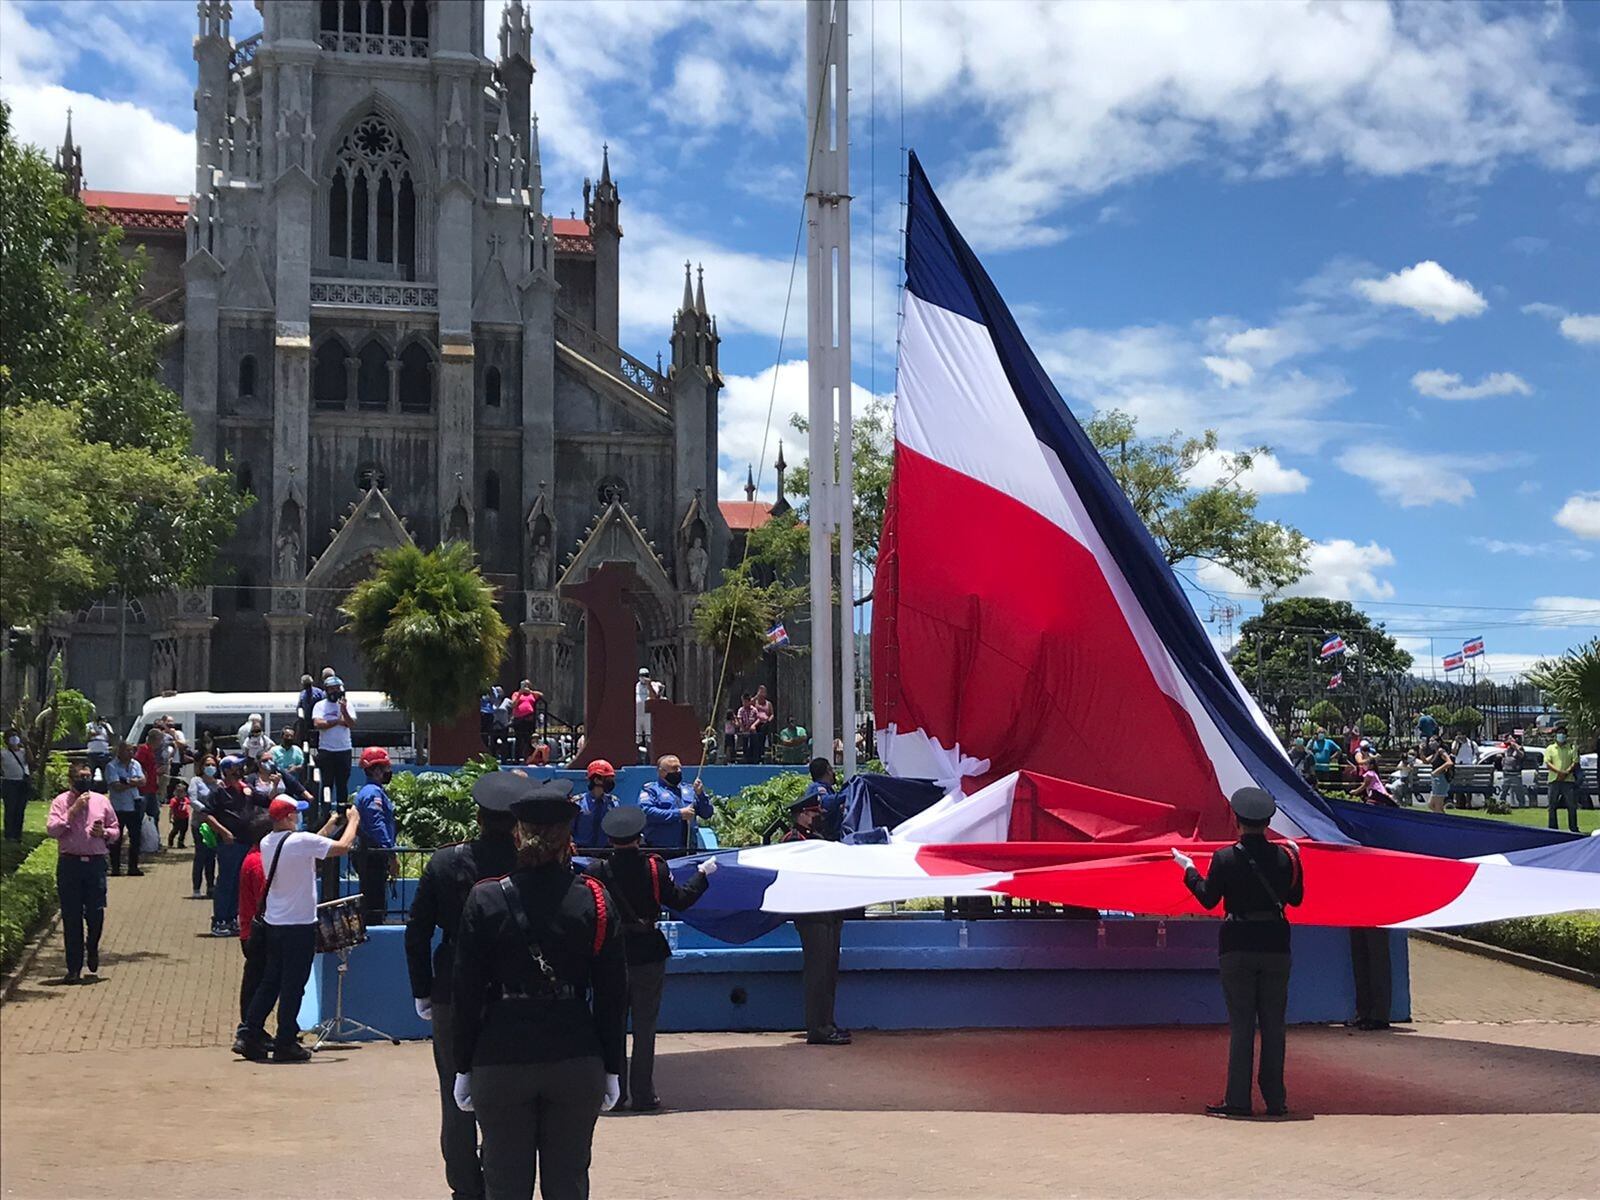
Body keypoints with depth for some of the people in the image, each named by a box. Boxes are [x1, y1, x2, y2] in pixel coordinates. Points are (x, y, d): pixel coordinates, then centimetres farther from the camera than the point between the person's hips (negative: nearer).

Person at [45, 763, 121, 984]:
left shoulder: (101, 801, 11)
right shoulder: (61, 802, 3)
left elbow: (116, 831, 17)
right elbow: (51, 829, -10)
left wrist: (104, 833, -4)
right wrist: (73, 810, -15)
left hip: (95, 863, 2)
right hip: (69, 864, -1)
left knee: (96, 913, -3)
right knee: (71, 917, 2)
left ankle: (92, 948, 29)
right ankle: (74, 968, 9)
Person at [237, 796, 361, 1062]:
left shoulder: (267, 843, 6)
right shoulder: (301, 841, -18)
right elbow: (343, 847, -13)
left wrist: (331, 824, 23)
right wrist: (353, 821, 4)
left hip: (273, 924, 8)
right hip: (299, 925, -8)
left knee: (269, 982, 16)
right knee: (293, 987, 2)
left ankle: (251, 1038, 17)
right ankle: (285, 1044, 8)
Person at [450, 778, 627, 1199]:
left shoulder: (485, 900, -5)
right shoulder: (596, 901, -2)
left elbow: (467, 994, -3)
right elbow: (612, 996, 1)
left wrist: (463, 1068, 6)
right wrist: (611, 1069, 9)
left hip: (501, 1060, -1)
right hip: (577, 1060, 1)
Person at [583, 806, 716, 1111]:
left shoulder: (597, 871, -9)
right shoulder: (655, 868, -9)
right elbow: (679, 901, -2)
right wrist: (703, 874, 11)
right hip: (648, 958, 0)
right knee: (644, 1027, 7)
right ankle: (643, 1095, 9)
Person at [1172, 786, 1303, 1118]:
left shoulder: (1224, 858, -9)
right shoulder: (1284, 856, -2)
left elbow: (1208, 898, -1)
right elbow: (1295, 897, 10)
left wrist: (1189, 869, 14)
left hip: (1237, 947, -2)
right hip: (1275, 945, 2)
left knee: (1241, 1024, 2)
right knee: (1273, 1023, 9)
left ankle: (1238, 1099, 1)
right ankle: (1275, 1099, 11)